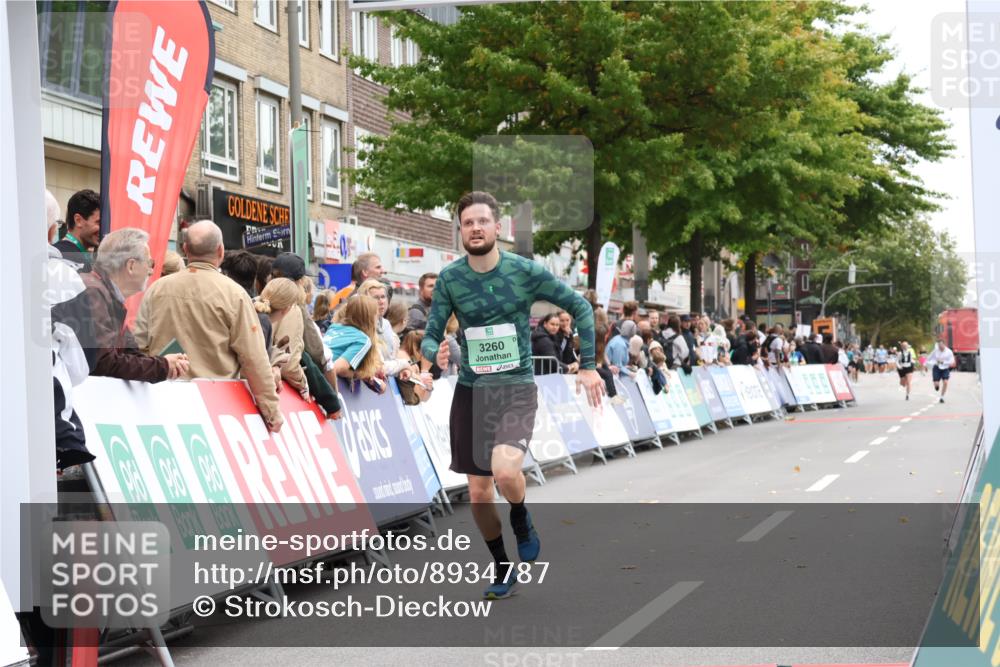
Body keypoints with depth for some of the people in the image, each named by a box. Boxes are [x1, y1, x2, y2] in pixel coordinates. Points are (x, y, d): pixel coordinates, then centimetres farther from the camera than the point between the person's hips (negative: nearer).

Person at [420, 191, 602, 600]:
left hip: (516, 390, -3)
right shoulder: (450, 279, -2)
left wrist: (588, 365, 0)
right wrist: (435, 354, -24)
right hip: (470, 392, 3)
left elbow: (580, 307, 3)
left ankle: (521, 519, 6)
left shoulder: (525, 271, -7)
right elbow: (431, 336, 0)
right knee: (479, 495, 6)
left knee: (505, 470, -28)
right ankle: (504, 571, 29)